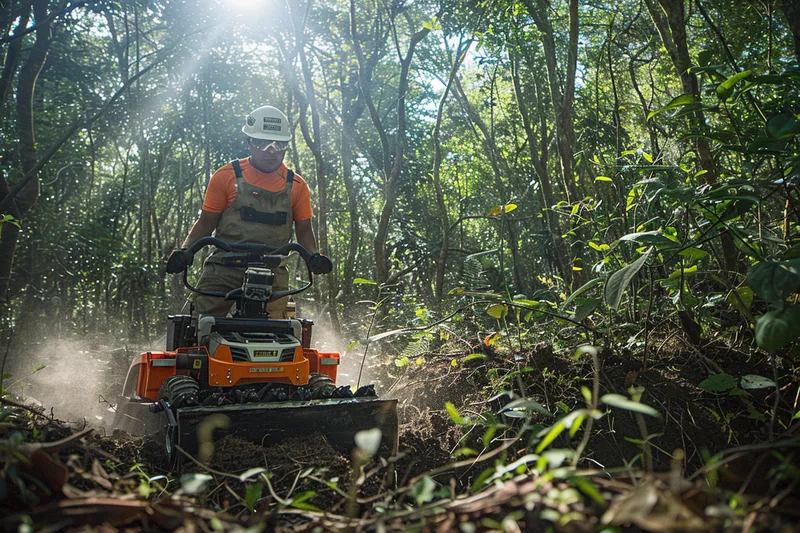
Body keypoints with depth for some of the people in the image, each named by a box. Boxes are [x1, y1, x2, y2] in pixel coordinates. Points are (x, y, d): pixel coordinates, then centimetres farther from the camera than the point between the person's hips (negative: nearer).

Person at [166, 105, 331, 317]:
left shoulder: (296, 185, 10)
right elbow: (206, 222, 9)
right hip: (224, 267, 0)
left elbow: (304, 229, 14)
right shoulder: (226, 176, 5)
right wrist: (185, 250, -6)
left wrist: (314, 256, -5)